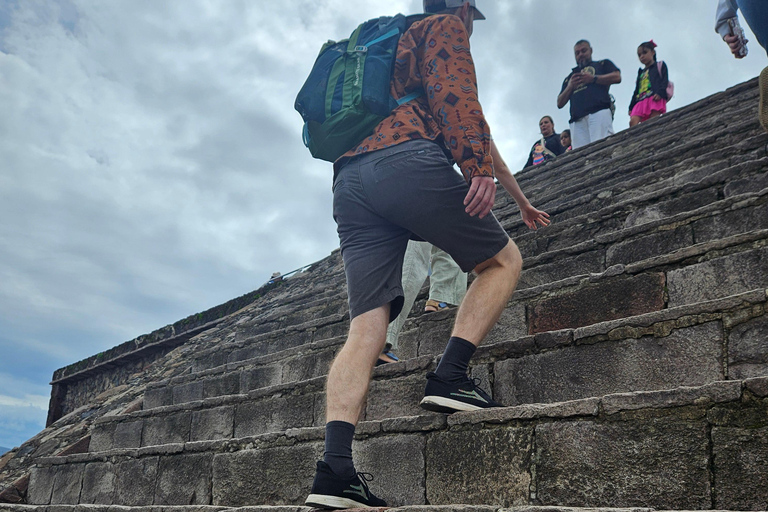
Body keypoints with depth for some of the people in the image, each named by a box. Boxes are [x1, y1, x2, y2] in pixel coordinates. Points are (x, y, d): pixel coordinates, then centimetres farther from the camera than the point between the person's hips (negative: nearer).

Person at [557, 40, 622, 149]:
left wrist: (593, 78, 1)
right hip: (577, 119, 3)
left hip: (599, 112, -3)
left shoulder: (603, 64, 28)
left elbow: (617, 77, 7)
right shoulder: (570, 77, 37)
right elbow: (560, 103, 27)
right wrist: (570, 87, 11)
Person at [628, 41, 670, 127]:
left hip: (655, 98, -5)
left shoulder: (660, 65, 20)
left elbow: (665, 81, 5)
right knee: (633, 121, -19)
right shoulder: (641, 72, 34)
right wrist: (631, 107, 17)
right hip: (641, 100, 5)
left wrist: (660, 93, -15)